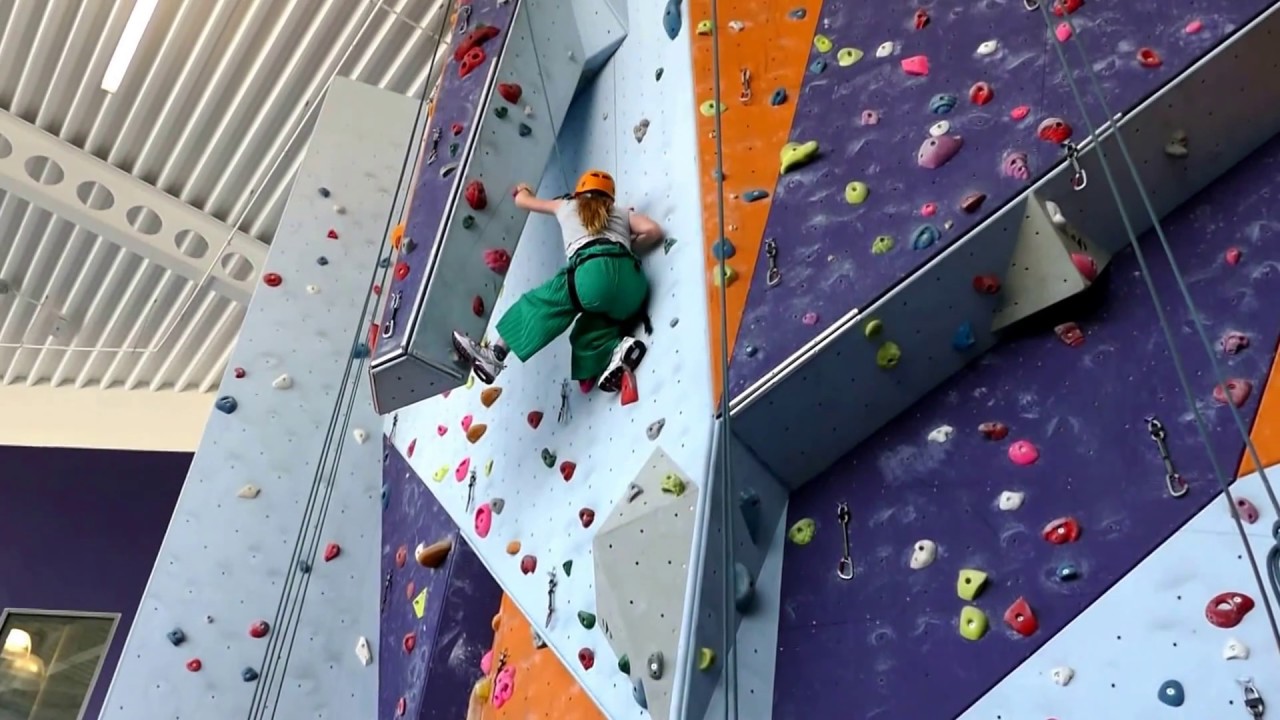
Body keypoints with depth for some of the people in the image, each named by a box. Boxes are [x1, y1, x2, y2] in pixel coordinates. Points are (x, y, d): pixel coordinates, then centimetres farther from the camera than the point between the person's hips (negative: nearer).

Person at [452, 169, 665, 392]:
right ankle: (617, 349, -12)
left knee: (538, 304, 16)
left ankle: (494, 355, 13)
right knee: (587, 331, 19)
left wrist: (523, 191, 71)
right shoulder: (622, 213, 34)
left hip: (595, 271, -3)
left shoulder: (567, 206, 32)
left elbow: (522, 201, 47)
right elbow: (653, 230, 15)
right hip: (632, 281, 3)